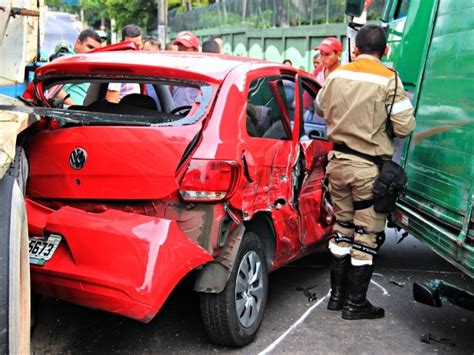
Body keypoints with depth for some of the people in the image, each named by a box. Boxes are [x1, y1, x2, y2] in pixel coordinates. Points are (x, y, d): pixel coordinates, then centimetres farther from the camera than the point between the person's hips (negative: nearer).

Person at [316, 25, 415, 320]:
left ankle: (337, 295, 27)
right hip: (369, 167, -5)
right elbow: (405, 127, -12)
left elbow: (321, 108, 18)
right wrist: (381, 121, 7)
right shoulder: (388, 80, -13)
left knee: (342, 227, 18)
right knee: (367, 235, 6)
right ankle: (355, 304, 14)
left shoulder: (337, 75, 2)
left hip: (338, 160, 5)